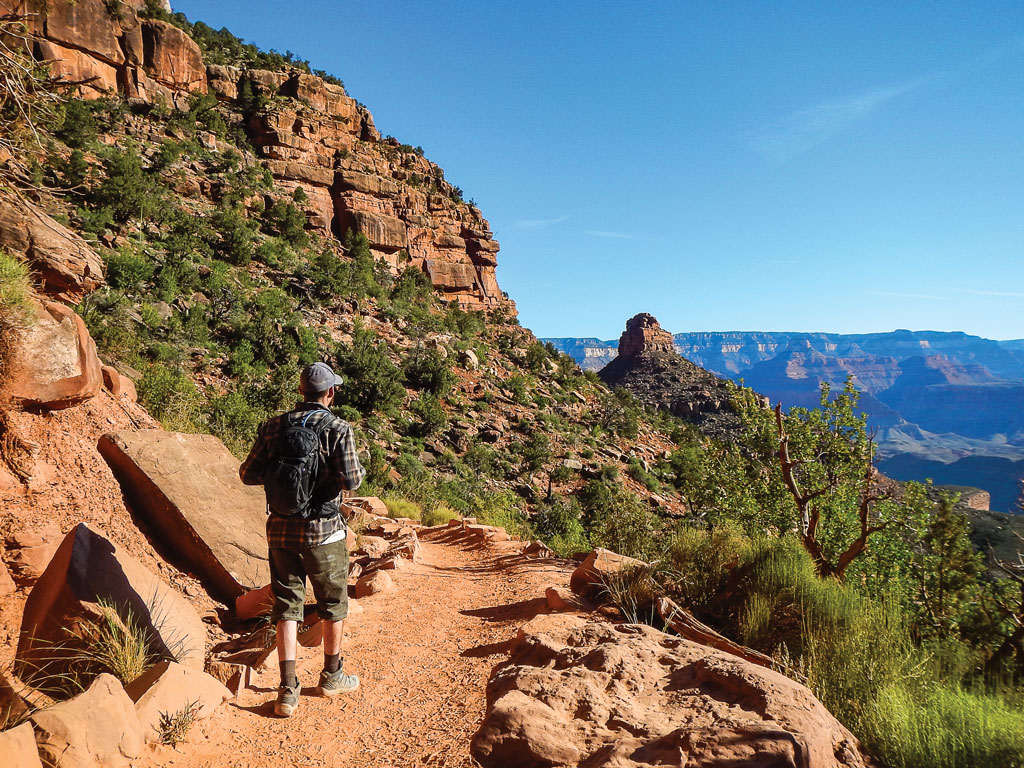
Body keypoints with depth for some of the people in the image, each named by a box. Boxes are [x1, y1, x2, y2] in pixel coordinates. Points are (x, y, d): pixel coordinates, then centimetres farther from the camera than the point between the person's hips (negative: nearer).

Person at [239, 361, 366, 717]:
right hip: (322, 531, -3)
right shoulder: (338, 429, -13)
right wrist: (358, 468, 3)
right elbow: (351, 480, -19)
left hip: (280, 529, 3)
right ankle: (331, 676, 31)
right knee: (334, 604, 16)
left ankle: (288, 690, 12)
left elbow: (248, 474, 2)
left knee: (287, 607, 12)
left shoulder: (272, 427, 0)